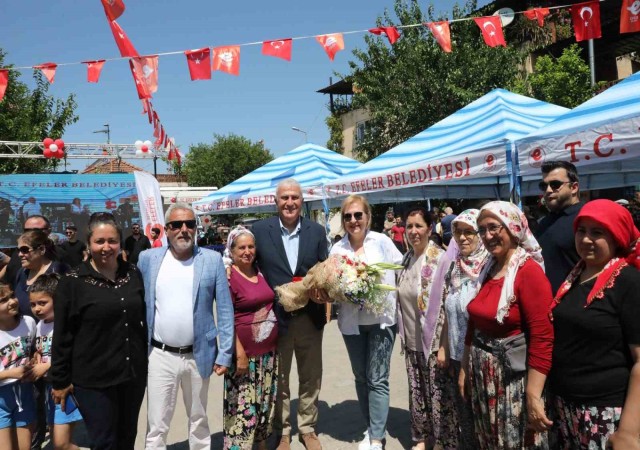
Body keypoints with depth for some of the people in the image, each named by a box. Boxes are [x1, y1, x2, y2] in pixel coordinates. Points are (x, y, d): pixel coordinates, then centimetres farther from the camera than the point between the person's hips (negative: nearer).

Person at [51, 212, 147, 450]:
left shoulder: (133, 274, 2)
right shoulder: (72, 281, -10)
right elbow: (62, 337, -6)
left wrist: (145, 363, 15)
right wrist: (60, 381, -3)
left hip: (133, 374, 4)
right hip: (93, 380, -4)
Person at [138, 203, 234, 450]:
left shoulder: (212, 260, -4)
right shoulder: (148, 259, -1)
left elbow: (225, 309, -3)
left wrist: (225, 353, -6)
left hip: (199, 355, 0)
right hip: (160, 356, 0)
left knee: (199, 420, 18)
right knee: (156, 425, 7)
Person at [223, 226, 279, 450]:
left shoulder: (260, 271, 7)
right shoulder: (227, 277, -13)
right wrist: (240, 354, -18)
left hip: (269, 350, 7)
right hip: (245, 352, -7)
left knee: (265, 402, 17)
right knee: (243, 406, -2)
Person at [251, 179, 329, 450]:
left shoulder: (316, 231, 1)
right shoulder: (259, 230, -5)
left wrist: (323, 291, -17)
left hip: (310, 317, 2)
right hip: (276, 316, -2)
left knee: (311, 377, 15)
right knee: (279, 379, 14)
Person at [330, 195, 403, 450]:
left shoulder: (382, 241, -5)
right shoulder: (337, 249, 0)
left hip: (381, 318, -3)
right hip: (352, 321, 3)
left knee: (377, 379, -3)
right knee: (361, 378, 14)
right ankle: (372, 428, 31)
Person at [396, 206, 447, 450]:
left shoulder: (440, 259, -13)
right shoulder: (407, 260, 6)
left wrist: (444, 345, -17)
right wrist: (403, 337, 12)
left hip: (434, 341, -6)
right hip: (412, 340, 6)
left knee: (438, 395, 4)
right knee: (417, 393, 16)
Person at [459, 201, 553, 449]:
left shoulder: (529, 271, -18)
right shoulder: (487, 269, 6)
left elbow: (542, 338, -22)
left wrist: (533, 397, -22)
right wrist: (465, 368, 16)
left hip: (514, 377, -7)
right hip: (482, 375, 7)